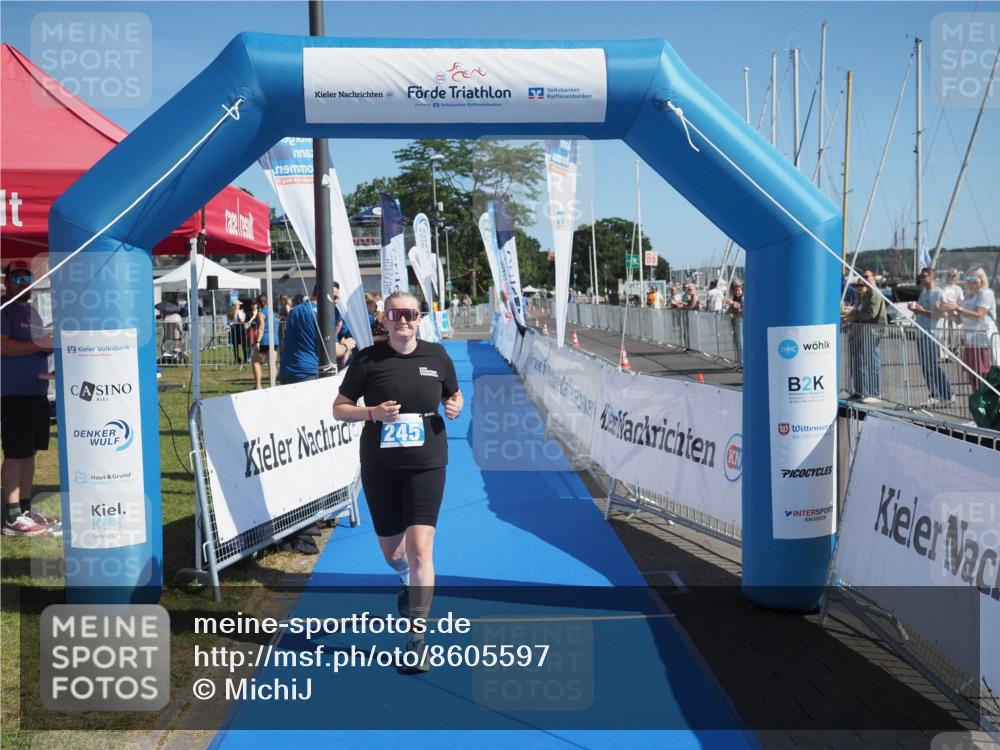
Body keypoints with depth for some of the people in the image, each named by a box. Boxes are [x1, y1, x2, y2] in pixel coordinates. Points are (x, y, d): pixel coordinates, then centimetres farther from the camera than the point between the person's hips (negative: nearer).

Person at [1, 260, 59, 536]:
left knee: (29, 452, 12)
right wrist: (40, 345, -19)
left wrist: (52, 345, 6)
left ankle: (26, 509, 19)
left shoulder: (31, 311, 20)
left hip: (37, 391, 9)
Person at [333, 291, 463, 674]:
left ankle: (417, 638, -3)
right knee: (390, 548, 15)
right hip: (379, 466, 1)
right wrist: (373, 412, -18)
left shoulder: (437, 355, 2)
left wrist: (455, 406, -7)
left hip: (426, 464, -1)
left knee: (419, 547, -13)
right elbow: (339, 409, 1)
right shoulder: (368, 359, -3)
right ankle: (407, 581, 53)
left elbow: (454, 395, 17)